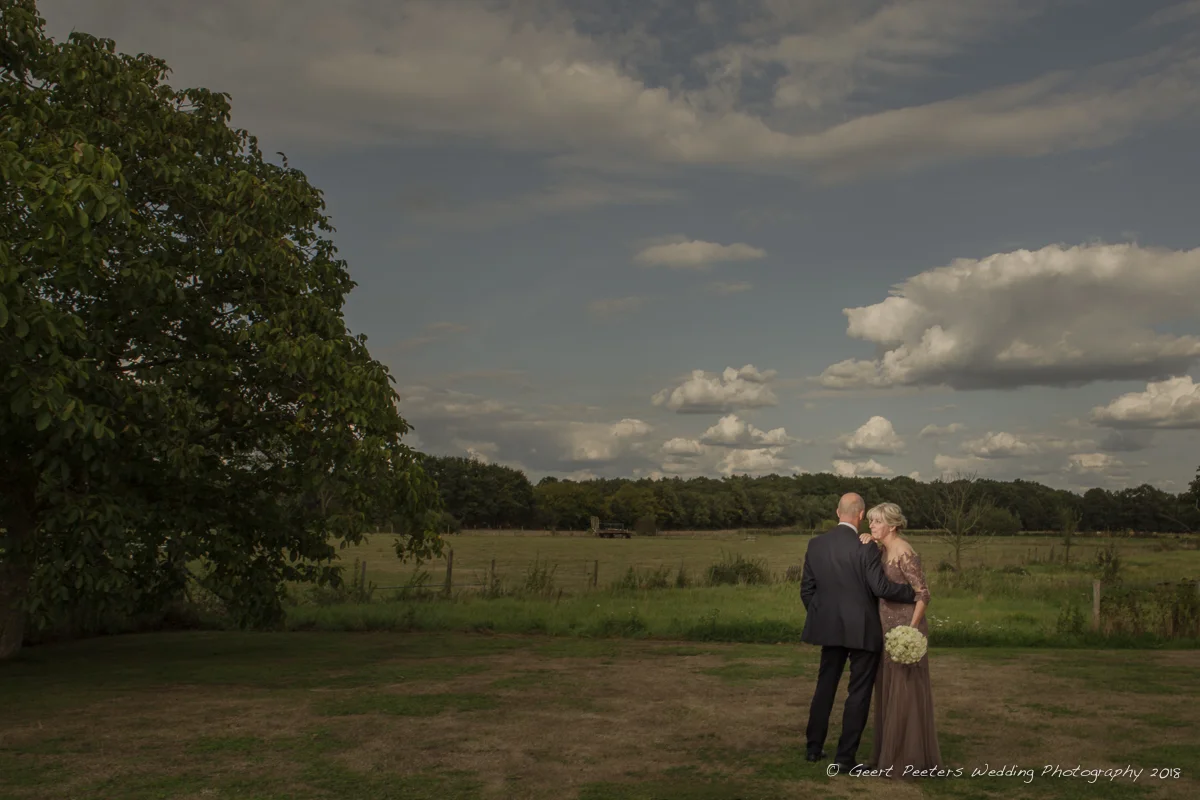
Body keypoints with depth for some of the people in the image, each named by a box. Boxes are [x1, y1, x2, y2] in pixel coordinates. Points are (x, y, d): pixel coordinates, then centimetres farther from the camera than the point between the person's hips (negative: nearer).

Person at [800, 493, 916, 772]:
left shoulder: (815, 544, 0)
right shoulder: (865, 547, -16)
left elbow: (806, 588, 5)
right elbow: (881, 587, -21)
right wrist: (914, 591, -7)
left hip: (830, 627, 5)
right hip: (862, 629, -5)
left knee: (825, 685, 19)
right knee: (859, 692, 6)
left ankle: (814, 747, 28)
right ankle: (844, 757, 9)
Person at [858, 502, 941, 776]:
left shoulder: (905, 553, -17)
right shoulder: (884, 549, 7)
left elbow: (923, 594, -18)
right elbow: (866, 538, 28)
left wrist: (911, 629, -24)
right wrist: (867, 538, 4)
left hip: (905, 628, -9)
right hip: (888, 629, 9)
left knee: (906, 693, -2)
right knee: (888, 691, 13)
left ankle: (909, 760, 7)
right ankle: (893, 753, 23)